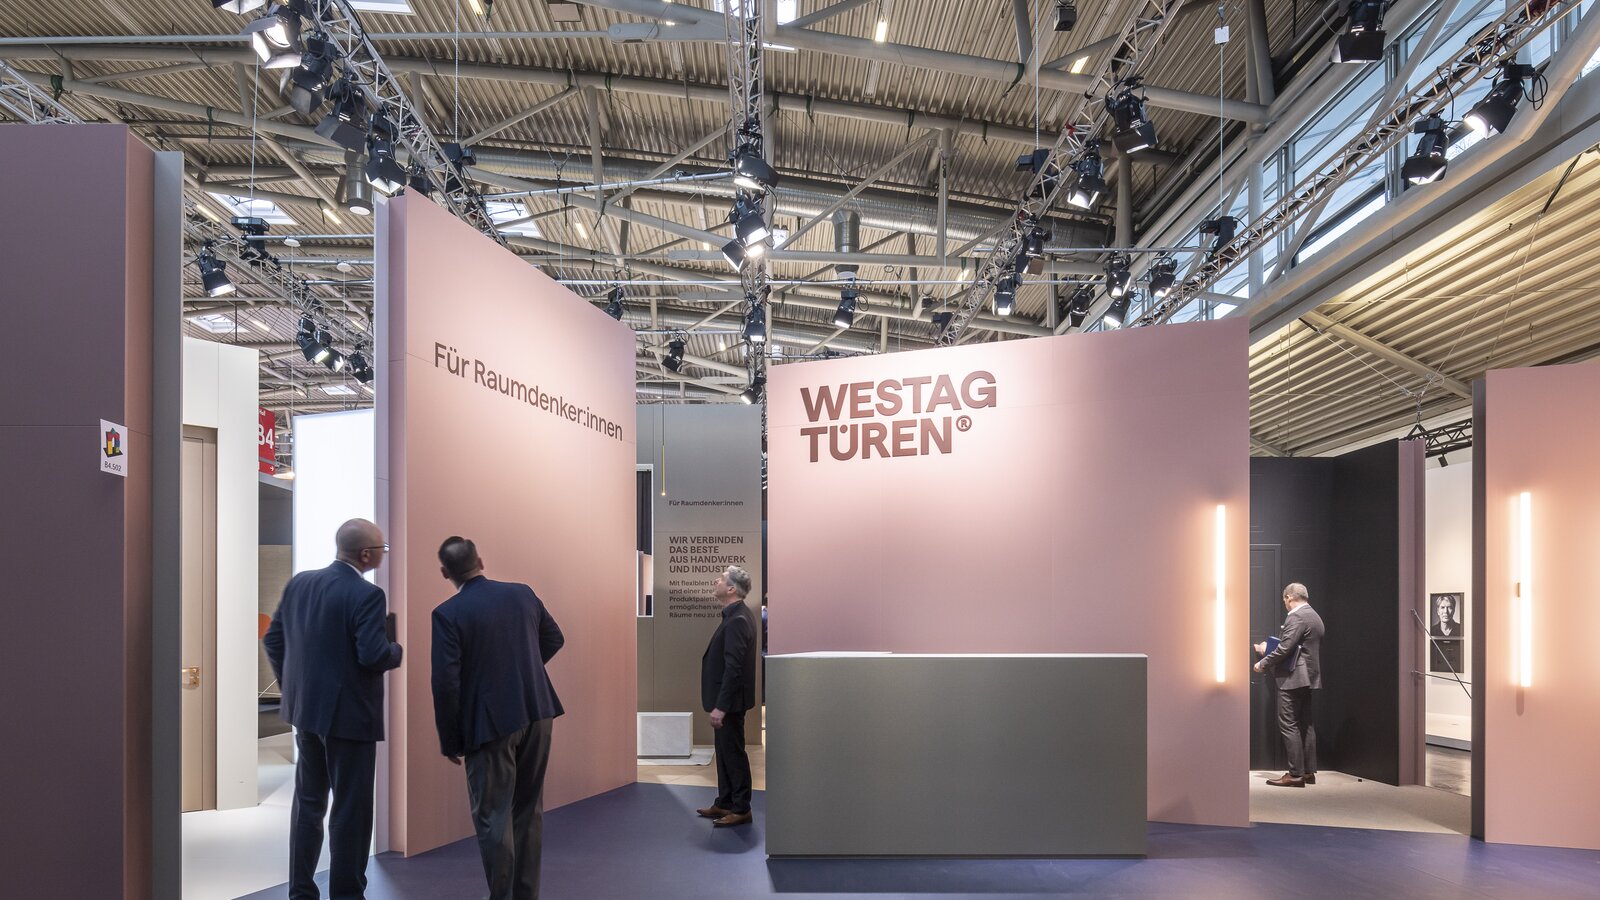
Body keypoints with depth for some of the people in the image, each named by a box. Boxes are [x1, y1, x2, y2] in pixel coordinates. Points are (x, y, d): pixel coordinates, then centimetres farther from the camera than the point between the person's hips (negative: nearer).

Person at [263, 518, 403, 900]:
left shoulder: (299, 583, 4)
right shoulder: (367, 595, -18)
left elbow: (273, 639, 9)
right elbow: (373, 655, -24)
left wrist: (292, 687, 17)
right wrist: (397, 650, -3)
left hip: (306, 710, 7)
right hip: (348, 714, -7)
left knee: (308, 802, 18)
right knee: (350, 809, 4)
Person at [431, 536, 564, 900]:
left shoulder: (448, 614, -12)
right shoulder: (523, 593, 3)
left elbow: (445, 682, -14)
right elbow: (554, 638, 17)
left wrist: (449, 740, -4)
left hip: (491, 724, -5)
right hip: (537, 714, 5)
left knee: (493, 818, 6)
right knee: (529, 811, 16)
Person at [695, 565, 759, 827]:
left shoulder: (737, 620, -22)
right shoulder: (738, 615, 9)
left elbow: (733, 667, -25)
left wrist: (720, 707, -24)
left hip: (729, 701, -10)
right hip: (725, 700, 10)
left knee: (733, 753, 1)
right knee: (724, 752, 17)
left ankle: (741, 809, 12)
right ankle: (724, 803, 28)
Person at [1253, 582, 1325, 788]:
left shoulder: (1296, 617, -14)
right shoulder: (1314, 616, 17)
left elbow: (1285, 648, -21)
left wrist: (1263, 664, -9)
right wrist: (1268, 649, 24)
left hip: (1293, 678, -10)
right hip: (1311, 678, 10)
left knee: (1289, 725, -7)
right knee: (1307, 725, 12)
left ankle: (1296, 774, -8)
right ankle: (1309, 771, 14)